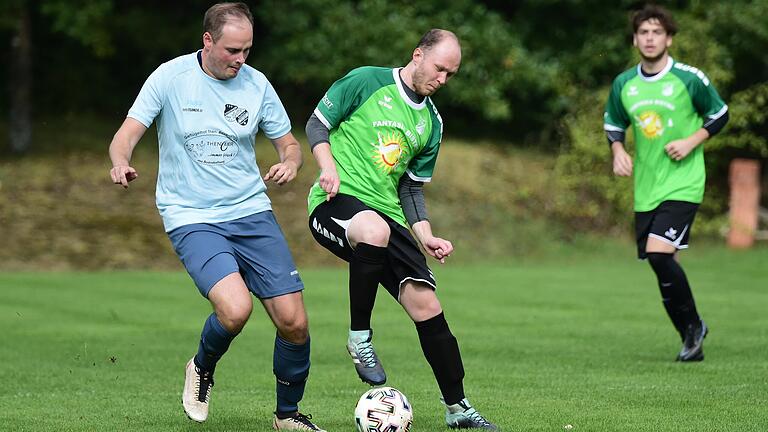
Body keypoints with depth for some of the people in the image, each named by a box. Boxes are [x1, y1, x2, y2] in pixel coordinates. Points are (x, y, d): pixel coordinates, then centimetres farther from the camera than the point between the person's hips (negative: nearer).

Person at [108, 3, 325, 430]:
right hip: (192, 219, -3)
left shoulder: (256, 84, 2)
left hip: (251, 213, 4)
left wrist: (290, 163, -12)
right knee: (235, 308, -27)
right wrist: (121, 163, -30)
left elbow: (289, 144, 12)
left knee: (294, 322, -4)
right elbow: (126, 135, -6)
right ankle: (203, 369, 7)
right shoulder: (170, 77, -6)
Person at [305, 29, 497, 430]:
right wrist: (328, 166, -16)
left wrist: (426, 237, 6)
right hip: (336, 201, -6)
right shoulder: (365, 82, -2)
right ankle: (359, 337, -21)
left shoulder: (431, 122, 16)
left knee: (425, 303, -5)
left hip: (386, 213, 6)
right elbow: (317, 123, 2)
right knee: (375, 230, -41)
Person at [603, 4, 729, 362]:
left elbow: (719, 114, 5)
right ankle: (691, 340, 20)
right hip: (645, 189, 5)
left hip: (683, 184, -5)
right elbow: (613, 124, 20)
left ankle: (693, 324, -2)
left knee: (659, 253, -21)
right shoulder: (623, 84, 5)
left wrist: (692, 141, -10)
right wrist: (618, 151, 0)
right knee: (661, 264, 5)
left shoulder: (690, 79, -6)